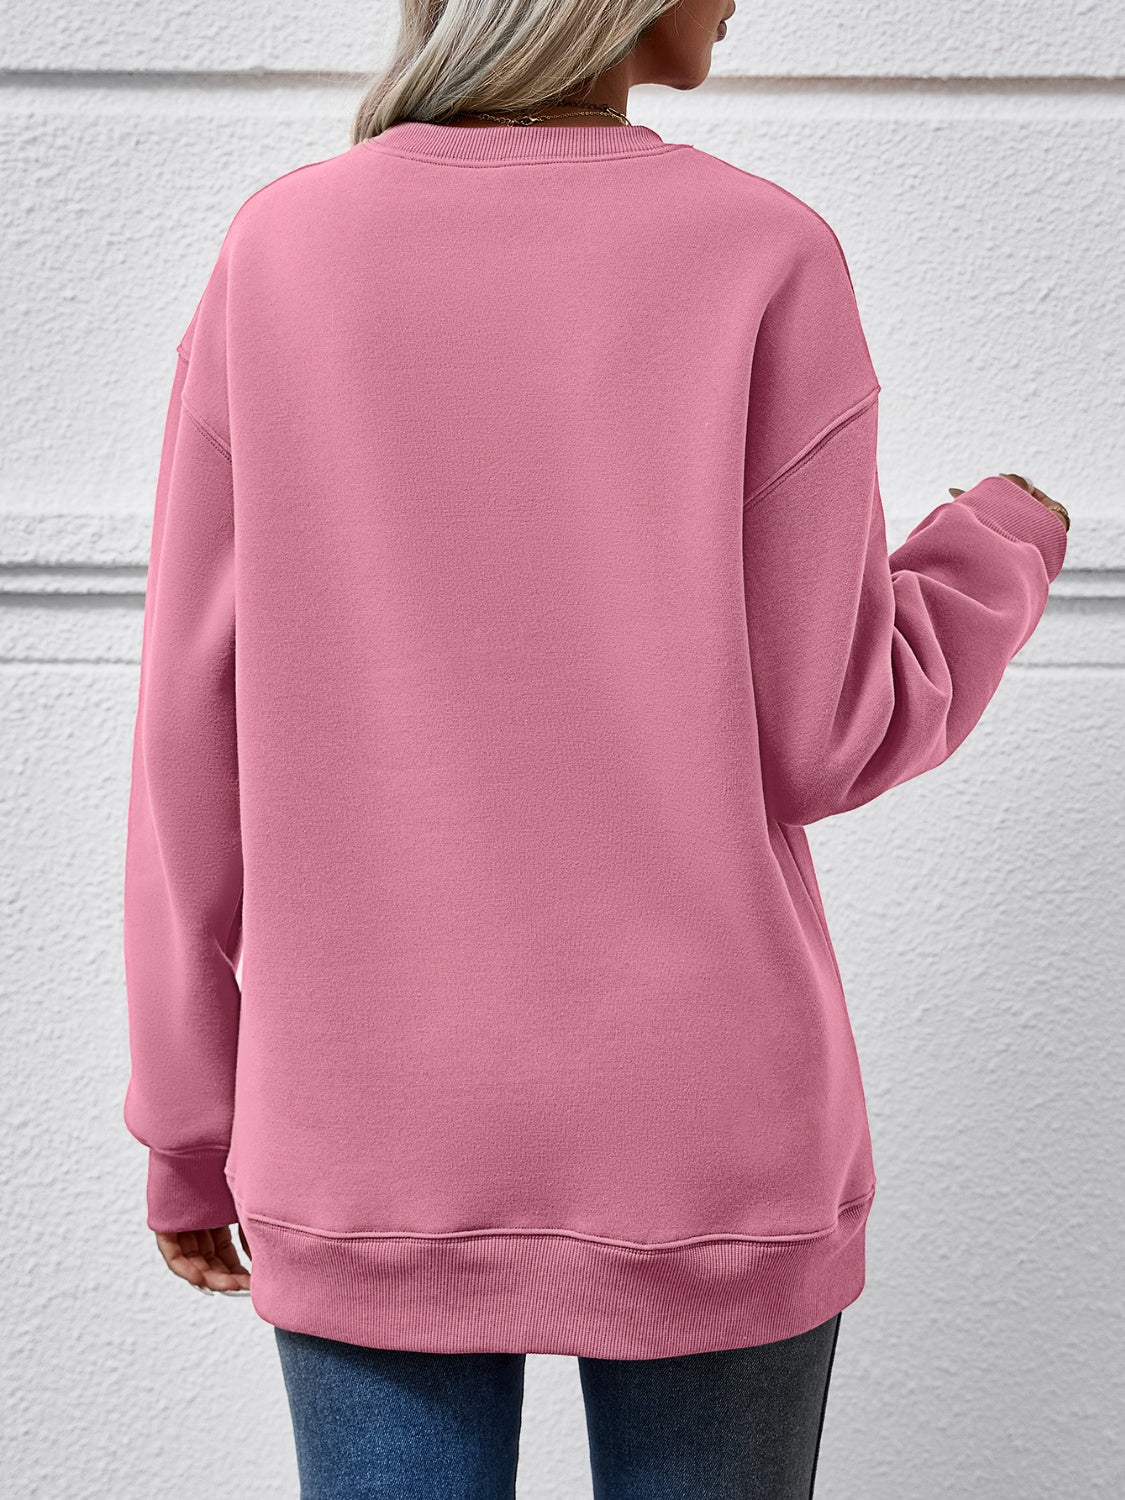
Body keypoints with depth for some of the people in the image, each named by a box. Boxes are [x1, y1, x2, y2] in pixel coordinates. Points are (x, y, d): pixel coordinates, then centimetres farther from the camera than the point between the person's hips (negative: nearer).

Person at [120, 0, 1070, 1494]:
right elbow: (818, 737, -8)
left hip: (375, 1144, 2)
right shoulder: (767, 263, -9)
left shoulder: (277, 256, -3)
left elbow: (196, 742, -3)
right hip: (701, 1144, -1)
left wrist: (194, 1123, 8)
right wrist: (998, 555, 12)